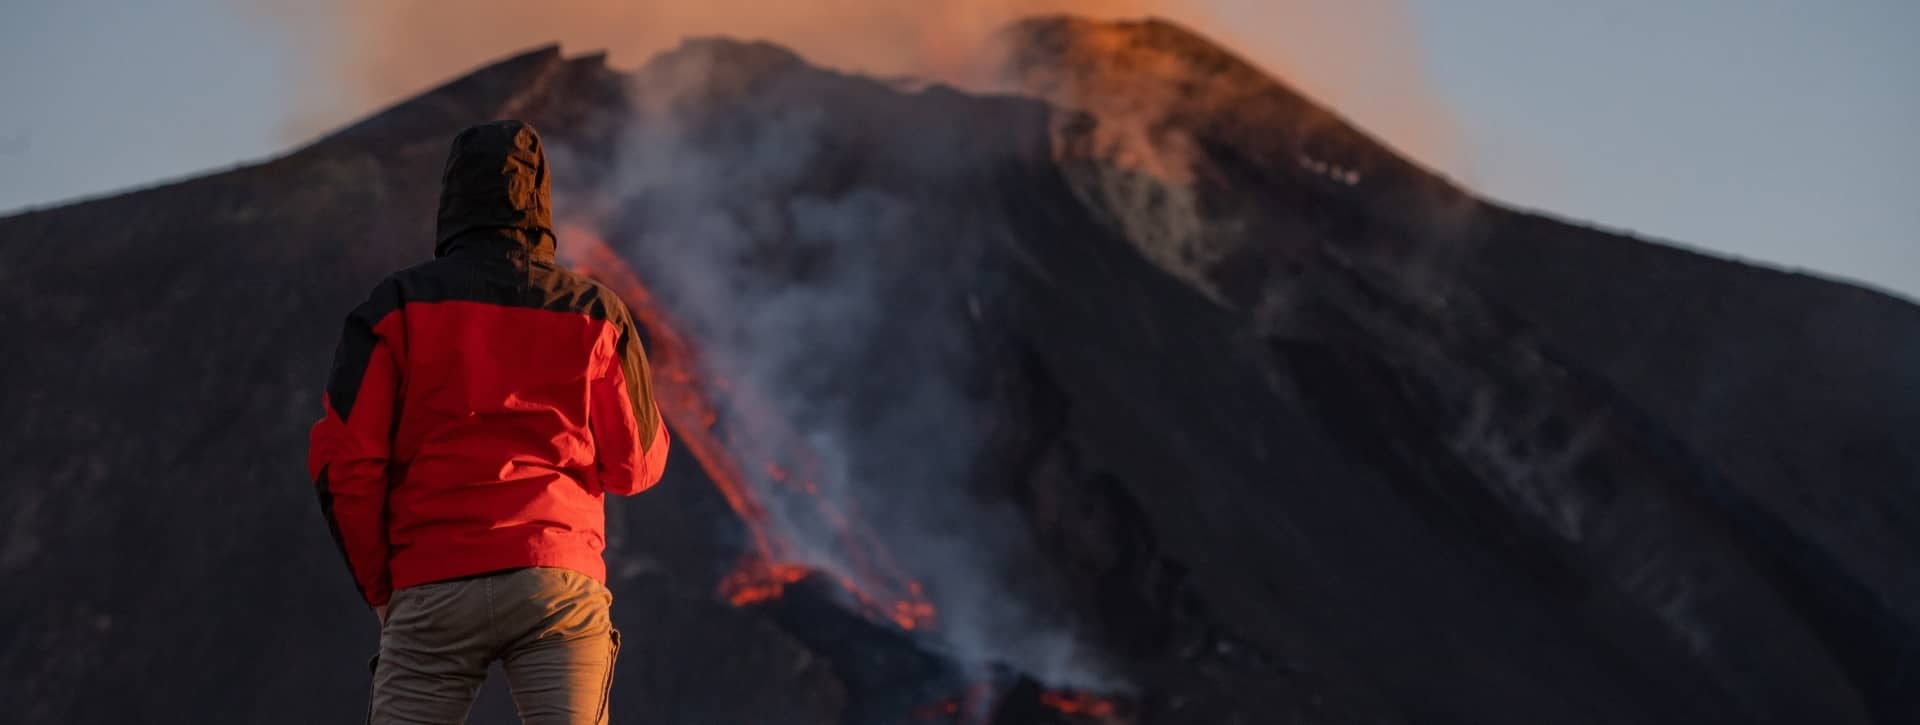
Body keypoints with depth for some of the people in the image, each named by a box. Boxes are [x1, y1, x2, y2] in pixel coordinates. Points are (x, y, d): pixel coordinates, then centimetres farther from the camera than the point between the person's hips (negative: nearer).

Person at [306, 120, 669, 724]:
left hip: (434, 588, 0)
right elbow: (637, 465, 11)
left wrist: (380, 586, 9)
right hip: (561, 579, 0)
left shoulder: (396, 306, 5)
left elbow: (342, 463, -1)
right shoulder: (594, 312, 8)